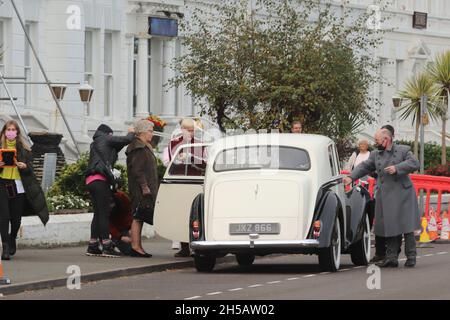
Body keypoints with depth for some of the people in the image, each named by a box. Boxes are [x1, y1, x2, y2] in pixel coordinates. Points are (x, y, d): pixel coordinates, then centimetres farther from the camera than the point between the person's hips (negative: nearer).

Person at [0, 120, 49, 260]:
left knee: (16, 218, 7)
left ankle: (12, 239, 36)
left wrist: (24, 166, -14)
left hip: (18, 186, 1)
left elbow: (30, 167, 7)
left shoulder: (23, 148, 7)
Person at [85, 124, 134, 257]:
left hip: (91, 181, 8)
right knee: (104, 213, -9)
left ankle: (93, 246, 9)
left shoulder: (95, 144, 26)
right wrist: (131, 133, 18)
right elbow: (126, 140, -1)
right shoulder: (106, 139, 4)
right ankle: (106, 246, -11)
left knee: (98, 213, 11)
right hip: (100, 180, -8)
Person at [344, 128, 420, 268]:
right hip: (385, 198, 4)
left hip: (402, 195, -4)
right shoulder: (375, 155, 15)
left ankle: (411, 257, 4)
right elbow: (364, 167, 13)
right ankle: (391, 257, 5)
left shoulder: (403, 150, 1)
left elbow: (414, 163, -8)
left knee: (407, 227, -3)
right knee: (390, 228, 3)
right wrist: (351, 177, 0)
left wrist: (397, 168, -17)